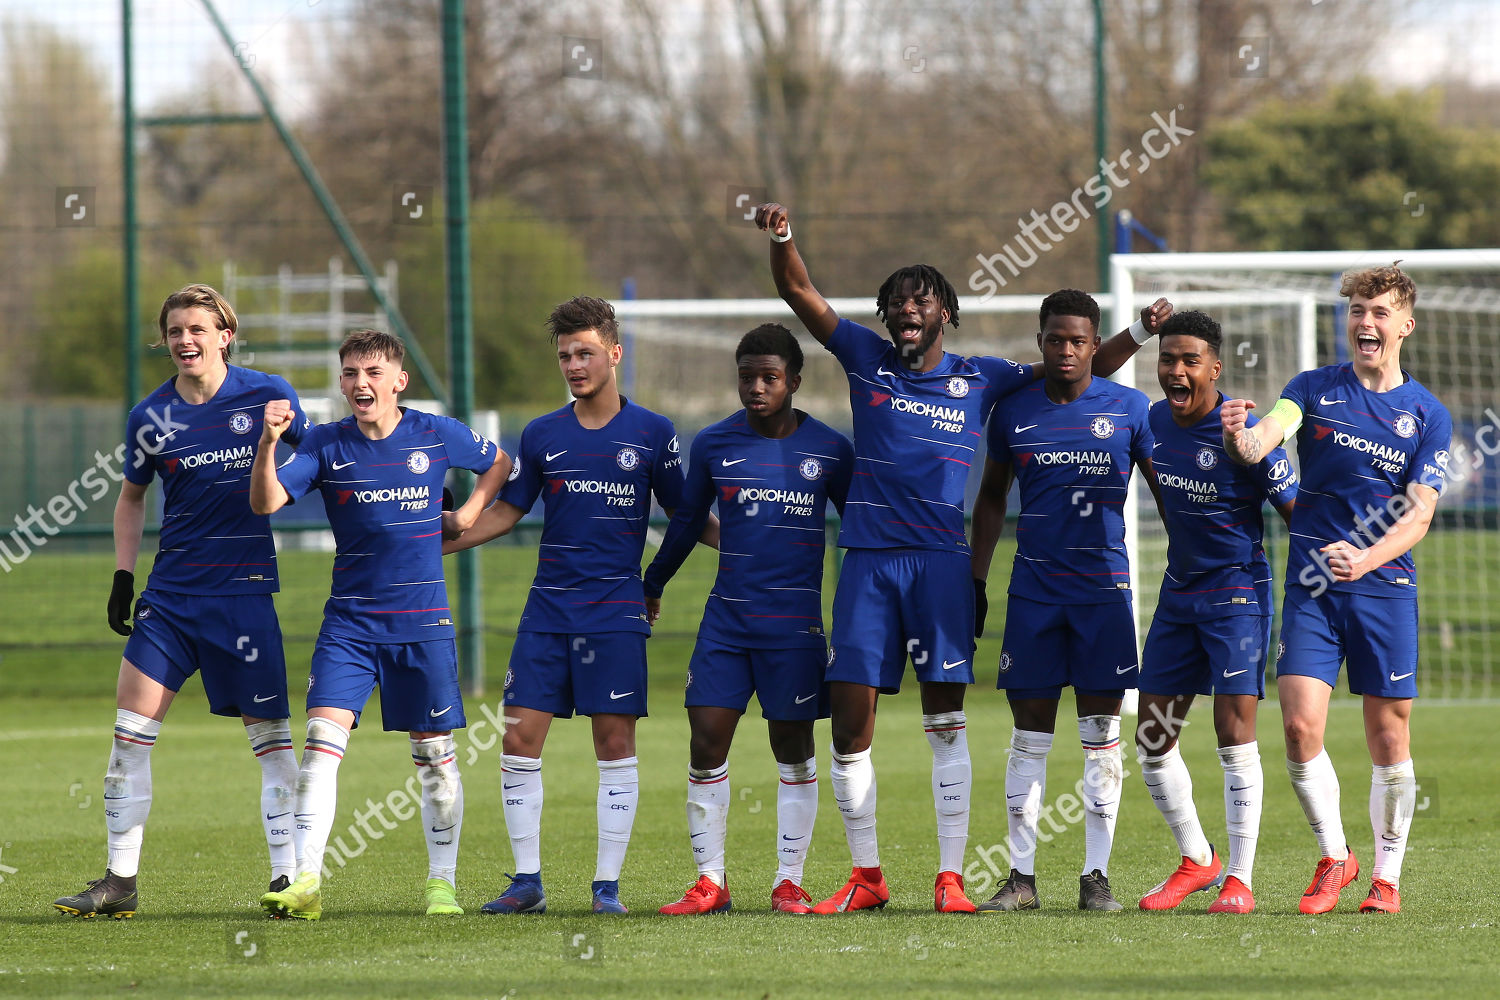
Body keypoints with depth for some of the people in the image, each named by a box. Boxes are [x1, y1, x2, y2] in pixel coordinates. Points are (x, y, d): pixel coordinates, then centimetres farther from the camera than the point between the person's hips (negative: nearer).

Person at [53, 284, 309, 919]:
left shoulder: (268, 395, -4)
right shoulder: (151, 416, 2)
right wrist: (123, 575, 9)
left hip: (244, 588, -2)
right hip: (171, 592, 2)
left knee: (269, 735, -3)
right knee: (130, 731, -3)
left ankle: (287, 875, 4)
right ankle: (120, 882, 2)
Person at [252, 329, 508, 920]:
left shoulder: (438, 436, 1)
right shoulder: (326, 445, 0)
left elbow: (498, 463, 21)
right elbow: (266, 502, -13)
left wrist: (472, 511, 6)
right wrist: (268, 443, -28)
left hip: (423, 621, 0)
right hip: (350, 621, 0)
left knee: (434, 753, 6)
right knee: (322, 739, -15)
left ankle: (442, 882, 19)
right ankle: (306, 881, -18)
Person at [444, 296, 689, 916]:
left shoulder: (652, 433, 3)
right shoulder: (542, 436, 8)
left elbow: (683, 513, 10)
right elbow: (506, 512, 14)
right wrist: (435, 543, 6)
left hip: (617, 611, -2)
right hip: (548, 611, 2)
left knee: (615, 743, -3)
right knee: (520, 737, -4)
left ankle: (608, 884, 3)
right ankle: (527, 882, 4)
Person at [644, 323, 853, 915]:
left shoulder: (829, 450, 0)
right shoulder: (713, 444, 3)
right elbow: (687, 522, 16)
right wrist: (651, 585, 23)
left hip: (796, 622, -1)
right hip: (726, 617, 1)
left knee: (794, 749, 3)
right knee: (707, 743, -5)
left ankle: (789, 884, 10)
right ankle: (709, 883, 2)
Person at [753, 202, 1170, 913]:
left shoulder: (980, 379, 8)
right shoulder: (866, 360, 9)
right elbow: (799, 292, 6)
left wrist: (1137, 334, 1)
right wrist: (781, 237, -11)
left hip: (943, 561, -1)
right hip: (869, 560, 1)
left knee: (945, 723, -4)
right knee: (850, 721, -1)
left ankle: (950, 878, -3)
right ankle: (865, 876, 9)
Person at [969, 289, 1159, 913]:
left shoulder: (1128, 409, 1)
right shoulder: (1013, 412, 5)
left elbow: (1166, 489, 9)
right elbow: (992, 495, 17)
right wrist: (974, 579, 13)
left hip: (1104, 587, -1)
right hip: (1033, 590, 1)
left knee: (1101, 735, -1)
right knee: (1030, 733, 1)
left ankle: (1096, 876, 3)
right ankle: (1021, 877, 4)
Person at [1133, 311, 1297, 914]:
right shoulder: (1154, 422, 2)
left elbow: (1297, 514, -11)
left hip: (1237, 592, -7)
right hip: (1177, 593, 7)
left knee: (1235, 734, -11)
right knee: (1152, 740, 5)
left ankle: (1239, 879, -3)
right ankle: (1196, 859, 23)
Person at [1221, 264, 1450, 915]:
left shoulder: (1427, 415, 3)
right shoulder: (1314, 390, 5)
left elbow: (1418, 516, -4)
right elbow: (1265, 438, -14)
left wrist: (1365, 559, -21)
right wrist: (1241, 438, -39)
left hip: (1385, 587, 0)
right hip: (1310, 588, 0)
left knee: (1388, 740, 1)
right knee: (1300, 727, -10)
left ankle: (1386, 875, 16)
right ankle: (1333, 858, 9)